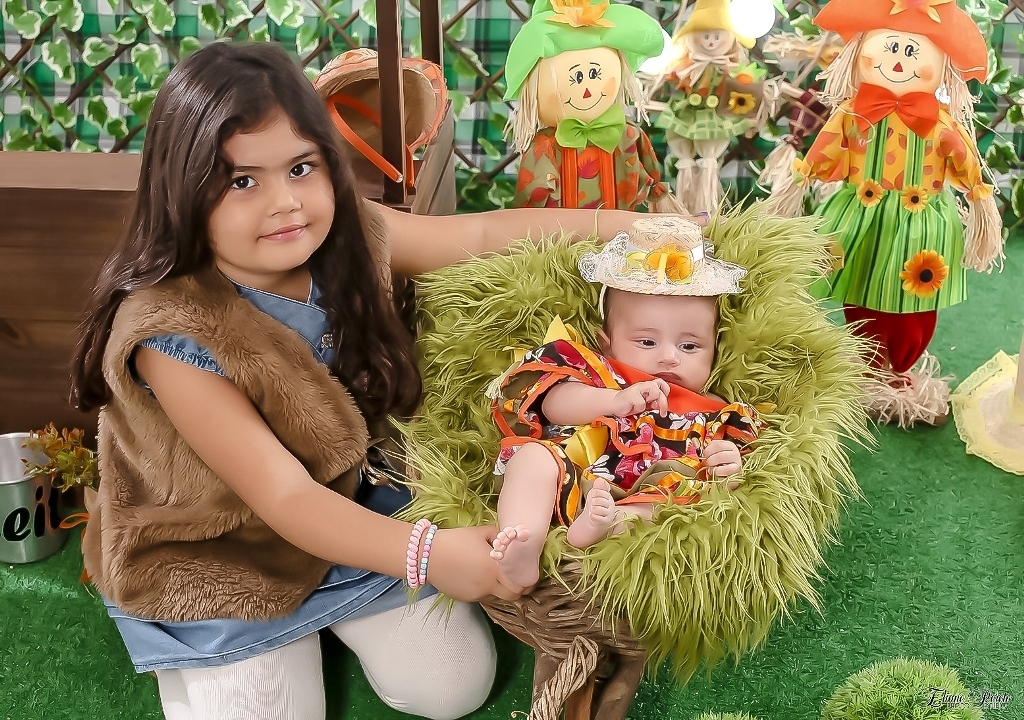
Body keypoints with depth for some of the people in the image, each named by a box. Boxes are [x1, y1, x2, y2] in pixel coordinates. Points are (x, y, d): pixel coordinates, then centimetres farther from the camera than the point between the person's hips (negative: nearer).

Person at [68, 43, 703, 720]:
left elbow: (483, 234, -4)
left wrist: (629, 223, -5)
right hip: (217, 556, -3)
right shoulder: (170, 331, -31)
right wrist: (428, 553, -46)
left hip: (354, 512, 4)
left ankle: (326, 607, 25)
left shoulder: (349, 236, -16)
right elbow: (282, 496, -33)